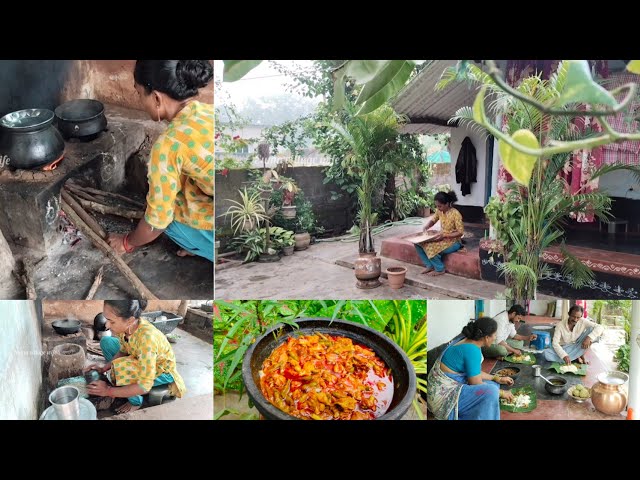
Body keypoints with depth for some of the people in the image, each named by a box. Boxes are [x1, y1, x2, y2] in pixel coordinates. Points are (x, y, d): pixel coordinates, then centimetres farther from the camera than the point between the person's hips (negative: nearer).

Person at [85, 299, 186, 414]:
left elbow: (144, 386, -36)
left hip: (162, 371, -7)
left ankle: (135, 401, -1)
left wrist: (109, 391, -28)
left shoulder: (146, 338, -41)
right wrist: (103, 369, -11)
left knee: (121, 368, -29)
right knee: (106, 341, 2)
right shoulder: (127, 325, -21)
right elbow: (123, 351, 2)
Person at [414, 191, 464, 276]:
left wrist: (444, 235, -27)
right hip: (442, 238, 8)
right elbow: (432, 220, 14)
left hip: (453, 241, -8)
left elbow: (460, 233, -20)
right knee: (419, 243, -7)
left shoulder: (455, 214, -22)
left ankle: (439, 269, -7)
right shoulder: (439, 211, -2)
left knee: (431, 247, -29)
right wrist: (426, 226, -9)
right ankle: (429, 266, 4)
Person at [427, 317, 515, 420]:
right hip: (443, 395, -10)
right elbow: (477, 384, -16)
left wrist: (498, 379, 16)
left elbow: (474, 373, 16)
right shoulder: (472, 350, -22)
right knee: (490, 391, -23)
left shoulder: (467, 340, 5)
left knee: (492, 384, 11)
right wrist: (501, 393, -3)